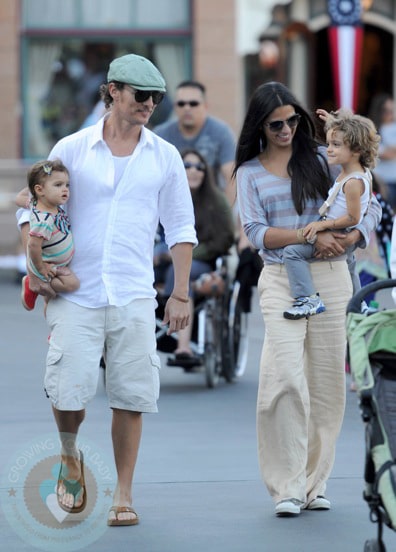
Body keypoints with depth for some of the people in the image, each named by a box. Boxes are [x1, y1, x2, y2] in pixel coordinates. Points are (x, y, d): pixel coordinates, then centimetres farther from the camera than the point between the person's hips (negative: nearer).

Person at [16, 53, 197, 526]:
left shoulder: (165, 157, 7)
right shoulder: (71, 150, 3)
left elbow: (180, 228, 11)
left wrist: (181, 294, 6)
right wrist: (36, 268, -1)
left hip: (134, 297, 1)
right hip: (75, 294, -1)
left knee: (131, 398, -2)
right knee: (68, 393, -7)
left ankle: (123, 495, 8)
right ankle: (70, 457, 24)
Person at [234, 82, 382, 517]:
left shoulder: (321, 158, 9)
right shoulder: (250, 172, 8)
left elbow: (370, 204, 9)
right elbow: (256, 231, -4)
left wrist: (351, 237, -12)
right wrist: (310, 236, -17)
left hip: (330, 275, 2)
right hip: (280, 280, -2)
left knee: (326, 381, 3)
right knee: (284, 378, -14)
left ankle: (315, 484, 12)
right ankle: (288, 487, -11)